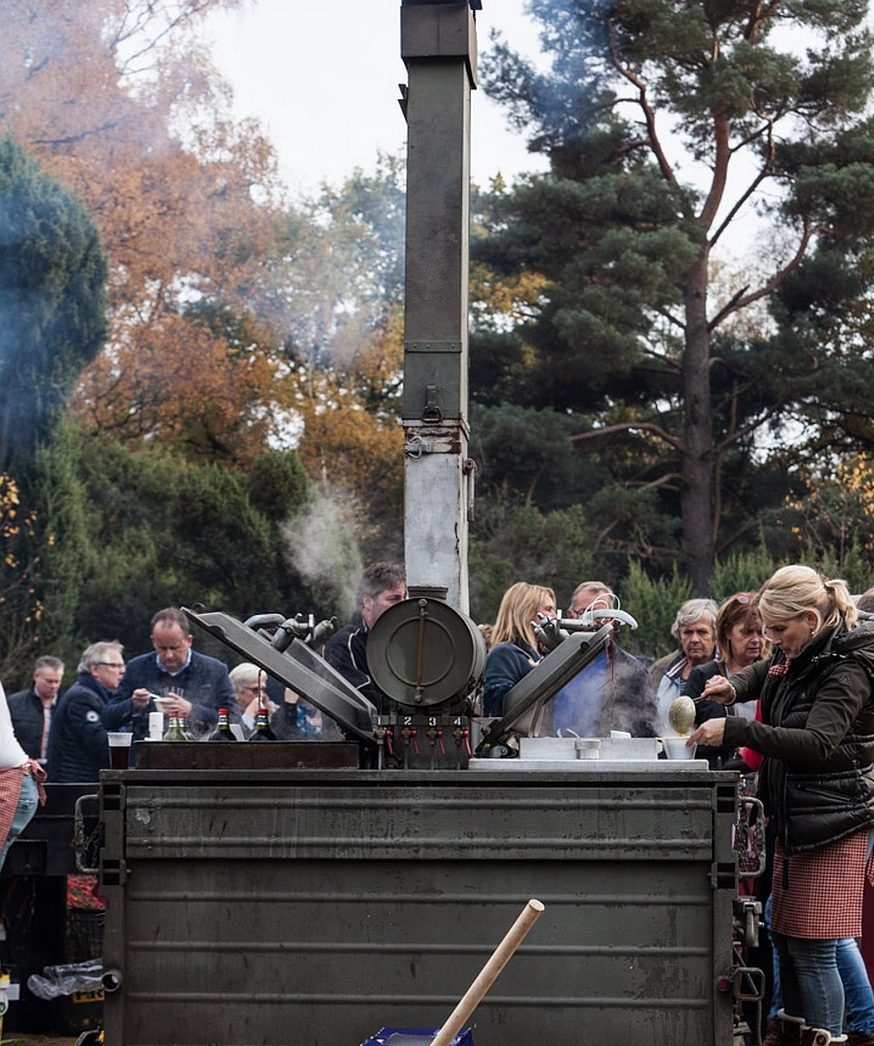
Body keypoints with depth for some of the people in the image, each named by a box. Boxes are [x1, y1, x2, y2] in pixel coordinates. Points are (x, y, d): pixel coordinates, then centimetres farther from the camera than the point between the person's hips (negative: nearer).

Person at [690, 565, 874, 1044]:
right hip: (791, 819, 9)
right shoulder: (797, 653, 9)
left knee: (812, 947, -9)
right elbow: (766, 671, 32)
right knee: (784, 936, 14)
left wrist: (734, 730, -33)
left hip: (830, 824, -9)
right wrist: (734, 686, 9)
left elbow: (817, 744, -29)